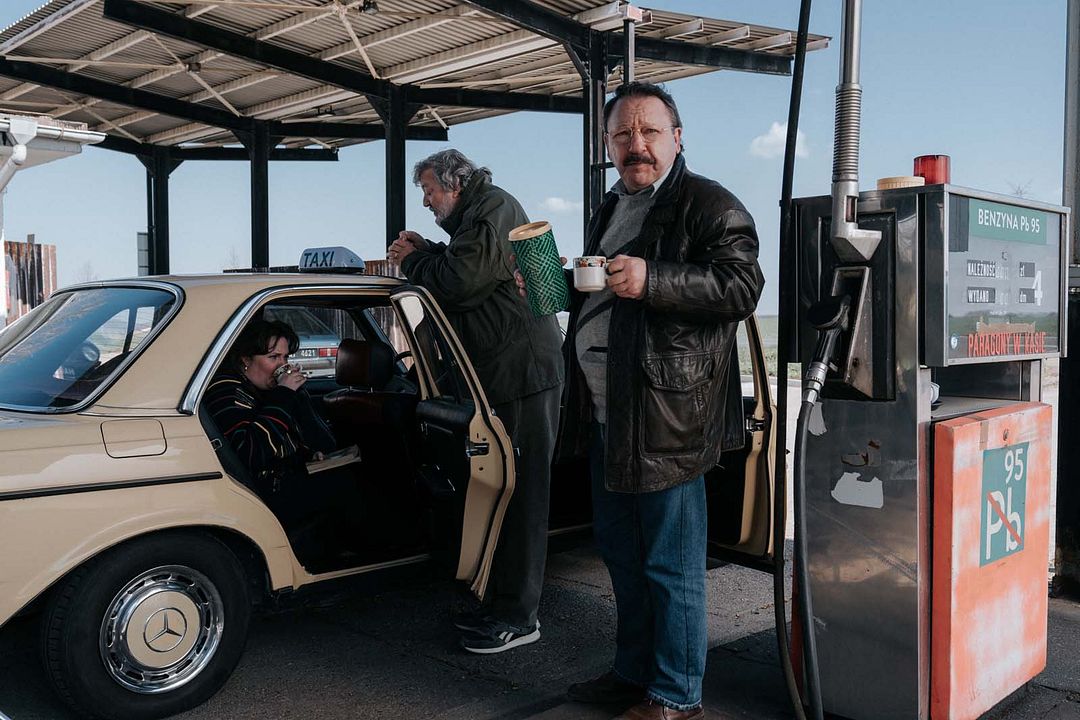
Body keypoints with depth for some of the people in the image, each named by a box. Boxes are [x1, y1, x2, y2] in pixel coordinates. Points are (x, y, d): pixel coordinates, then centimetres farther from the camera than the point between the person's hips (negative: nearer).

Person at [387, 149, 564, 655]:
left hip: (522, 372, -11)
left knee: (519, 493, -5)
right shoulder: (479, 214, 22)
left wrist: (411, 262, -5)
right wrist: (425, 252, 15)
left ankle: (518, 616, 3)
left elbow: (464, 282, -21)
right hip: (503, 372, 11)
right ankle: (501, 602, 25)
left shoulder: (493, 207, -11)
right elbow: (466, 274, 28)